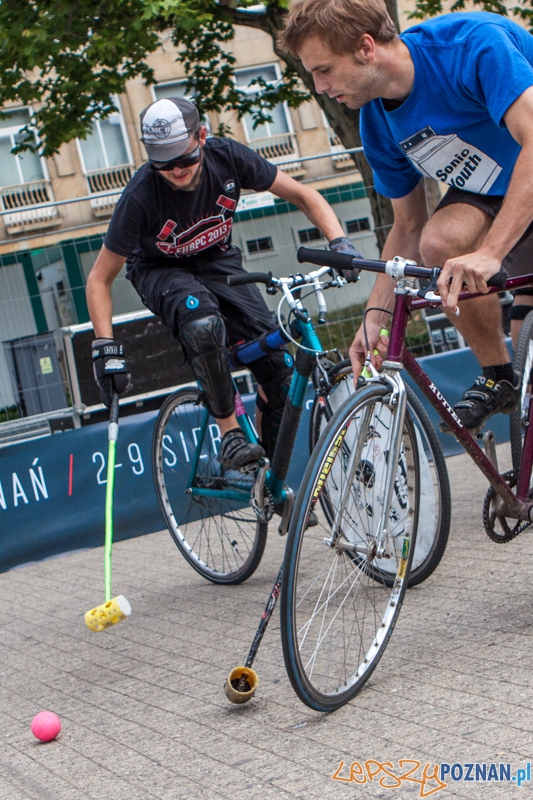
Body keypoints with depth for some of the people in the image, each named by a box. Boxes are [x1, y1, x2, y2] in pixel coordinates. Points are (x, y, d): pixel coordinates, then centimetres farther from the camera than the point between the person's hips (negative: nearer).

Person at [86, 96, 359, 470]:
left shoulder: (228, 157, -26)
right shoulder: (140, 196, -31)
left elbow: (302, 194, -13)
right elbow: (100, 279, -22)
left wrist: (340, 242, -29)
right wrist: (106, 348, -32)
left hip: (219, 262, 3)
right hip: (161, 272, -3)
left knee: (279, 366, -15)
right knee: (204, 325, -40)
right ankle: (230, 432, -22)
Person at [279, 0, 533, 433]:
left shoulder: (475, 42, -30)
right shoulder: (378, 124, -8)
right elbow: (408, 226, 2)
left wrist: (490, 252, -50)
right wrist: (376, 316, -9)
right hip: (489, 191, 5)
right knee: (440, 240, -26)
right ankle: (497, 376, -6)